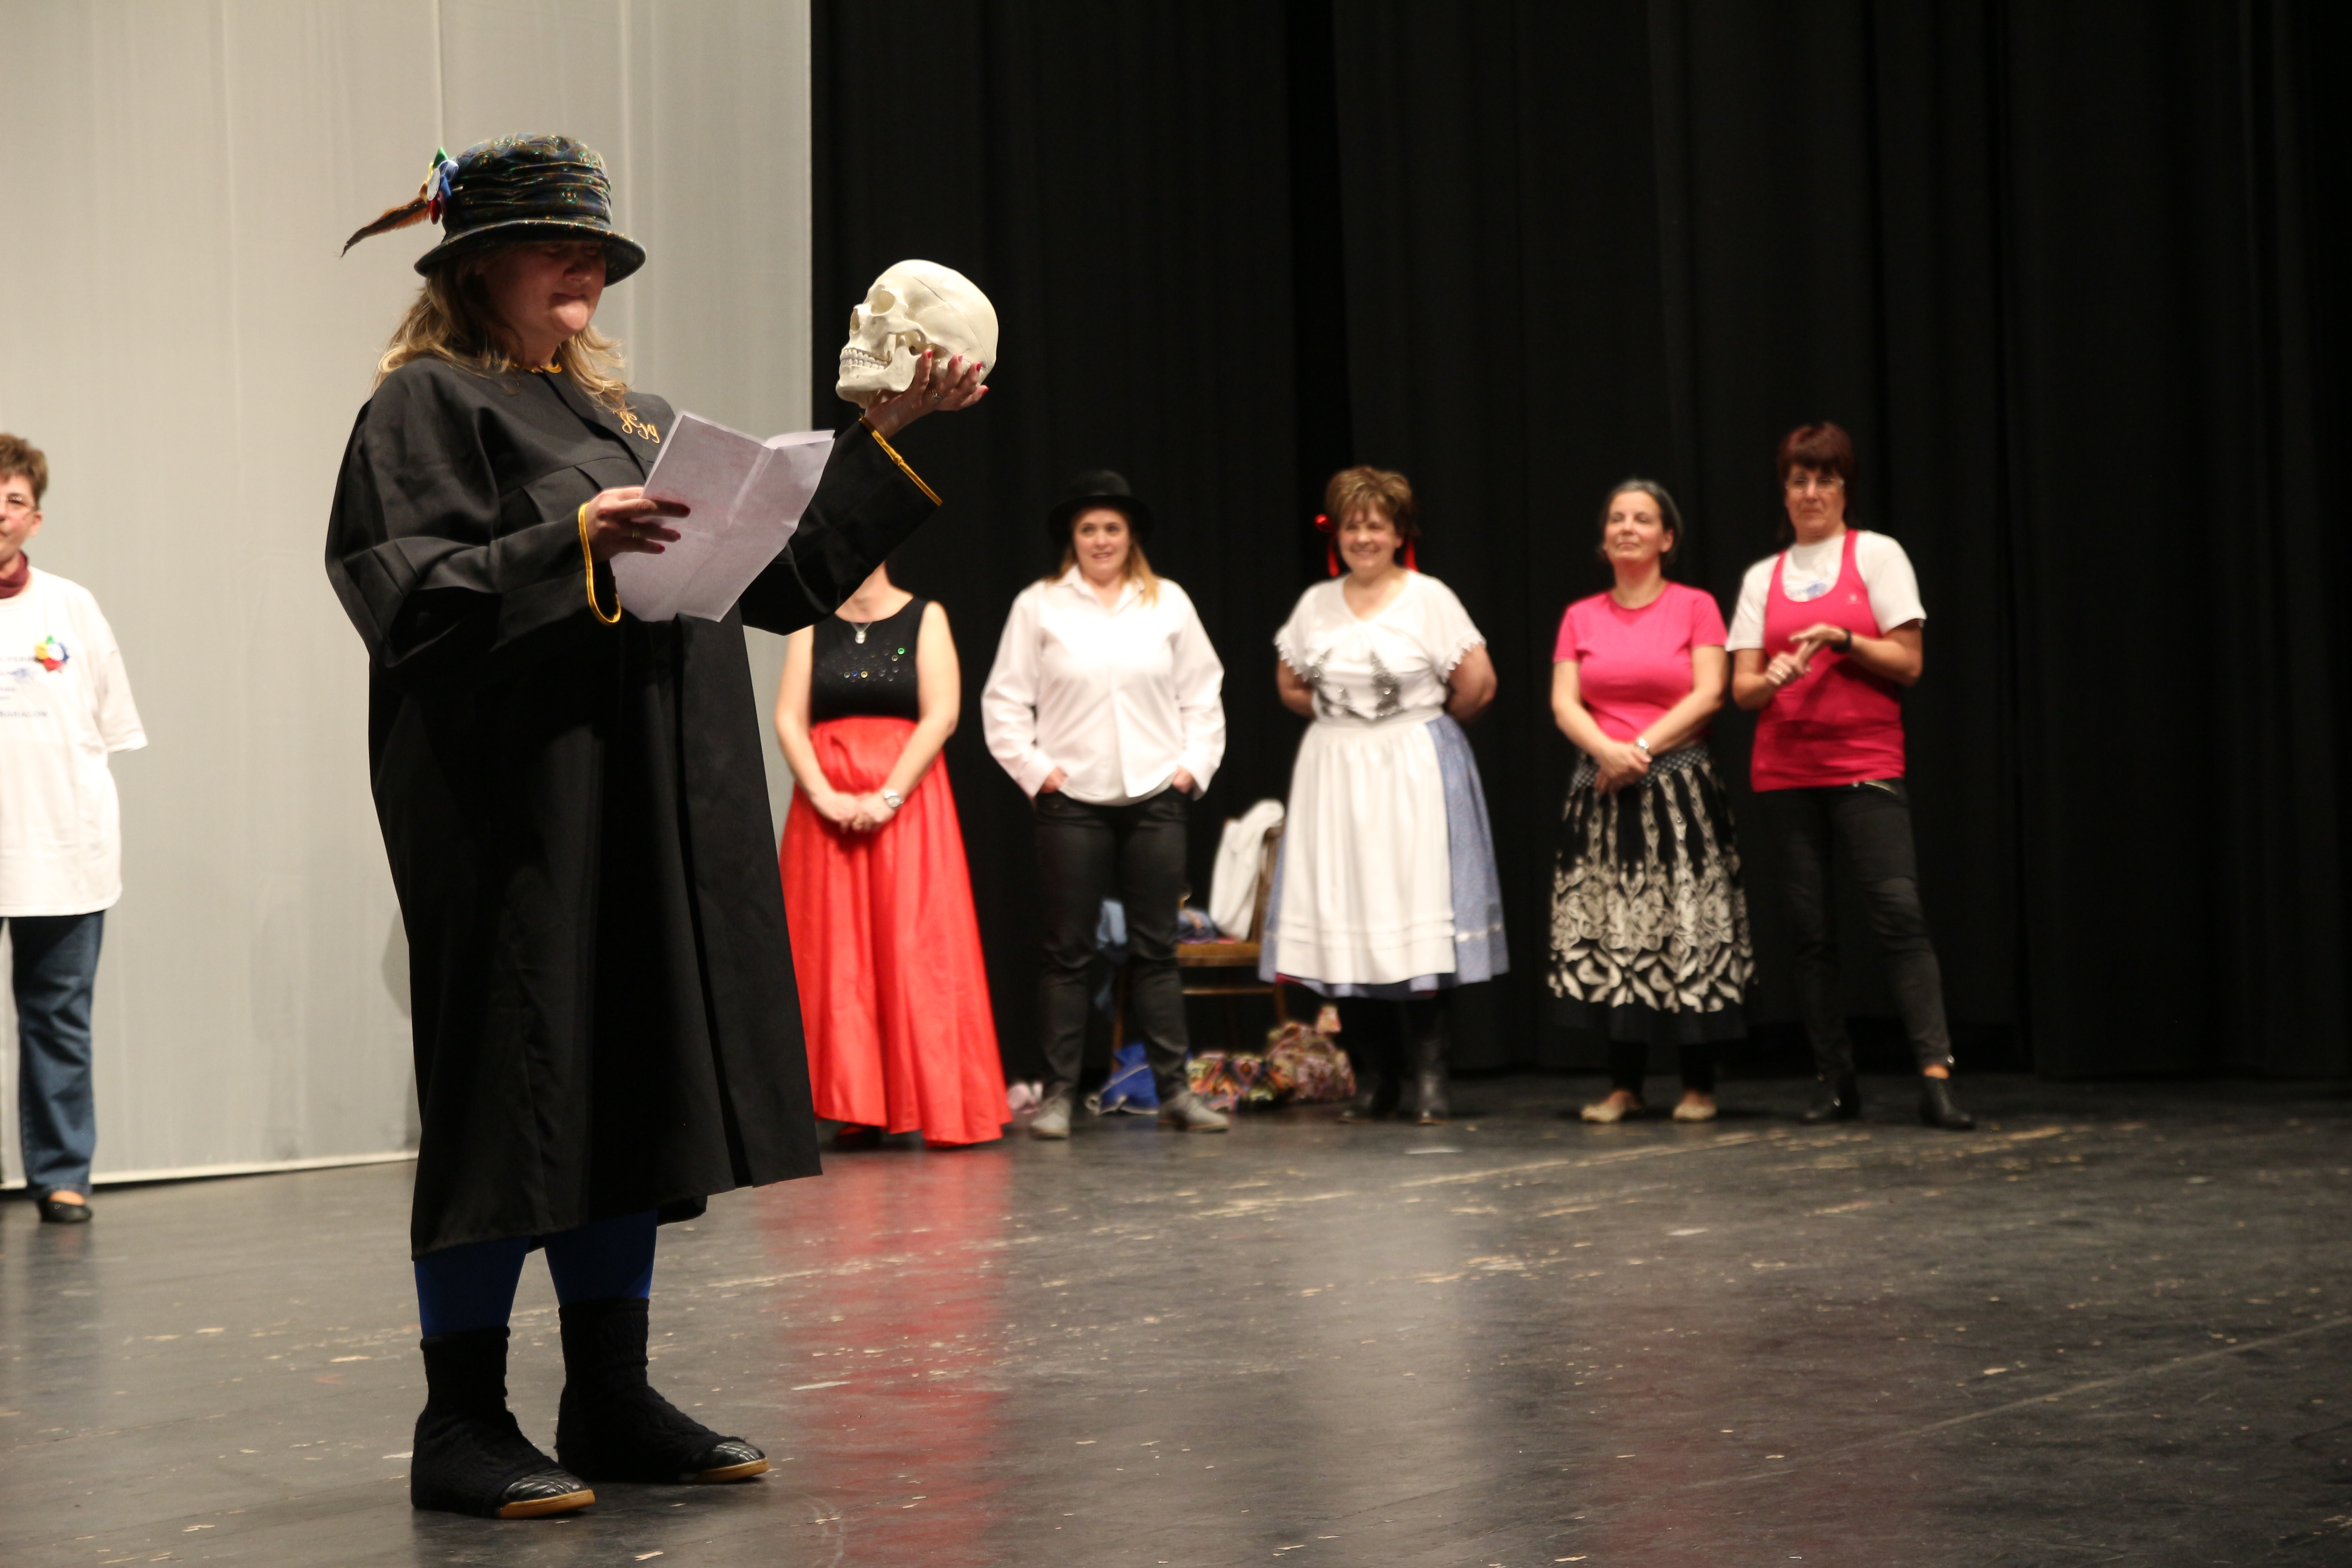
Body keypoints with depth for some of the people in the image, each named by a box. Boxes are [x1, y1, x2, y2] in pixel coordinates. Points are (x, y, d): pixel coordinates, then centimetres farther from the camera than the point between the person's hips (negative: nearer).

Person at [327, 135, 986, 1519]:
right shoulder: (428, 404, -1)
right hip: (518, 808, -7)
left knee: (637, 1087, 7)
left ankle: (612, 1401, 14)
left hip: (658, 816, 7)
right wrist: (571, 545, -24)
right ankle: (465, 1421, 1)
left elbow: (777, 568, 18)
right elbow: (407, 593, -13)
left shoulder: (635, 417, 20)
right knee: (517, 1083, -7)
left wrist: (885, 438, 12)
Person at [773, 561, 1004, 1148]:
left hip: (905, 805, -3)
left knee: (913, 947, -6)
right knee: (835, 951, -2)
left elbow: (941, 715, -5)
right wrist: (824, 796, -10)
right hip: (826, 808, 3)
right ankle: (856, 1109, 2)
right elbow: (789, 718, 4)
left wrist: (888, 797, -13)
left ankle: (936, 1103, -1)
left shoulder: (923, 619, 4)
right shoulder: (813, 627, 11)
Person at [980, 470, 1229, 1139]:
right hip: (1073, 801, -2)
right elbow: (1004, 701, 3)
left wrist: (1196, 764, 2)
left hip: (1156, 798, 2)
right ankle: (1057, 1093, 5)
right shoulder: (1039, 606, 3)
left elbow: (1203, 694, 12)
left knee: (1156, 949, 5)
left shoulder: (1169, 603, 9)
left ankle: (1174, 1091, 8)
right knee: (1068, 951, 0)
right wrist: (1033, 769, -5)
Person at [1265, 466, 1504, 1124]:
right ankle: (1373, 1077, 8)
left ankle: (1430, 1076, -2)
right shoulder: (1316, 604, 10)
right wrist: (1343, 720, 11)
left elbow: (1479, 684, -3)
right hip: (1334, 772, 4)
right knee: (1345, 928, 0)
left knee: (1420, 926, -8)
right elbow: (1290, 686, 19)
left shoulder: (1430, 598, -2)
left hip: (1415, 771, -3)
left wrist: (1426, 721, 8)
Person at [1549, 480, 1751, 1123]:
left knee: (1689, 937, -4)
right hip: (1602, 793, 3)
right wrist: (1607, 750, -15)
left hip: (1680, 787, -3)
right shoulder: (1580, 617, 11)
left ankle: (1699, 1084, 3)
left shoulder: (1696, 607, 3)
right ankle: (1624, 1084, 8)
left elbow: (1708, 695, -6)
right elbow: (1564, 704, 3)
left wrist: (1643, 748, -13)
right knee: (1612, 938, 1)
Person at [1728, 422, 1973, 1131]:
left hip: (1867, 763, -3)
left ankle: (1935, 1075, -20)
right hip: (1784, 770, 3)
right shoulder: (1763, 576, 14)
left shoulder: (1876, 554, 5)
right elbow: (1742, 687, 8)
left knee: (1899, 911, -16)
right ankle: (1835, 1081, 8)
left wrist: (1843, 639, -14)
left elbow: (1908, 664, 1)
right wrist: (1777, 675, -13)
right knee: (1809, 928, 2)